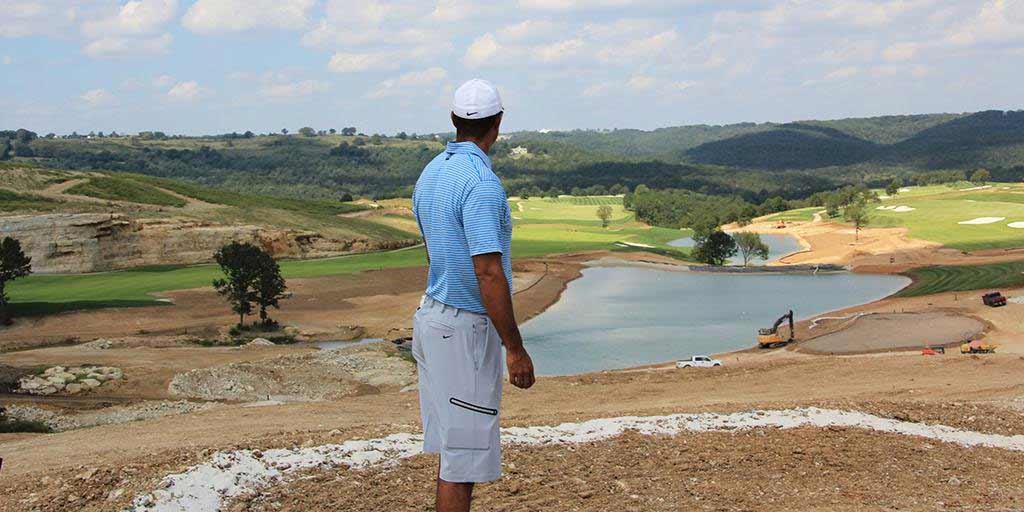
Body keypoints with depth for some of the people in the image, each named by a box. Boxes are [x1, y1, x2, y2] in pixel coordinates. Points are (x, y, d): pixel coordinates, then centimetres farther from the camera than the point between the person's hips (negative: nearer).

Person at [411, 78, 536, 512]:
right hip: (467, 330, -9)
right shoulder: (481, 183, -20)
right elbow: (488, 273, -24)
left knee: (452, 443, 18)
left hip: (432, 316, 9)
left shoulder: (431, 173, 9)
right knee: (463, 454, -3)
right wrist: (515, 348, -19)